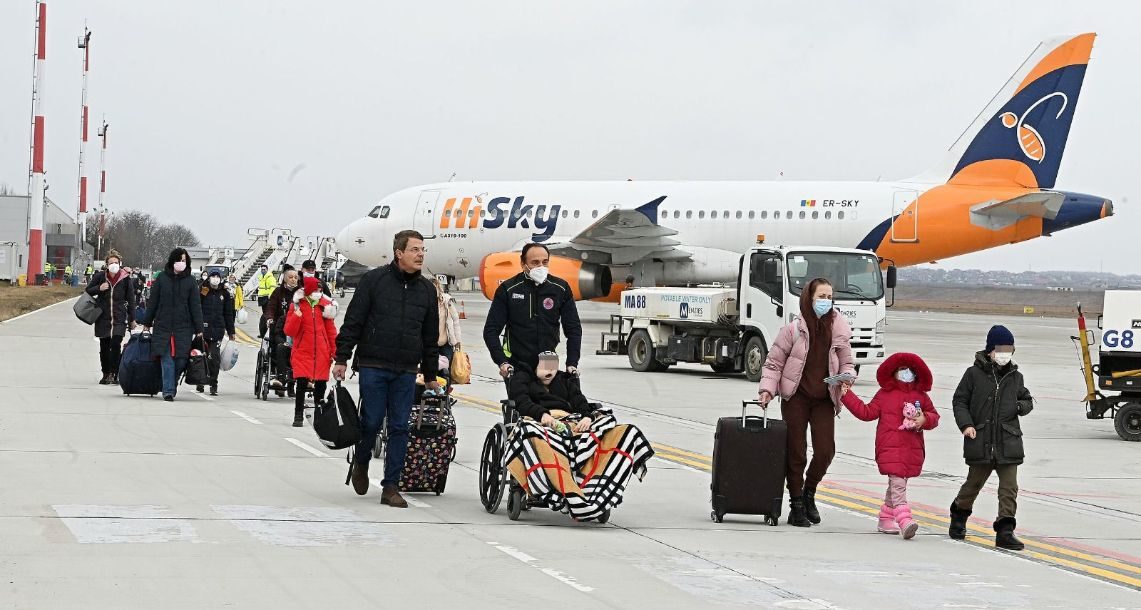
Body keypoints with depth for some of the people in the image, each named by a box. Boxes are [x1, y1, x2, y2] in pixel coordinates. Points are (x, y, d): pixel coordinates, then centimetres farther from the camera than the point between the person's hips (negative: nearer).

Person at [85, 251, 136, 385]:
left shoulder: (125, 279, 0)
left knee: (116, 344, -16)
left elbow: (131, 300, 6)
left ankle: (113, 373, -11)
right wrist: (99, 288, -11)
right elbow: (88, 291, 10)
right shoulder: (100, 276, 2)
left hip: (119, 318, -2)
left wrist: (132, 319, 6)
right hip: (103, 317, 2)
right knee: (104, 347, 7)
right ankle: (106, 374, 18)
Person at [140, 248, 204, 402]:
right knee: (167, 359, -6)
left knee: (181, 359, -3)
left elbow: (195, 306, 4)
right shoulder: (162, 278, 4)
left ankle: (170, 387, 16)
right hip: (163, 326, 0)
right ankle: (168, 391, -5)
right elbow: (152, 301, 9)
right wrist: (147, 322, 8)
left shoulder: (190, 281, 5)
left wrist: (199, 329, 0)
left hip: (184, 327, 0)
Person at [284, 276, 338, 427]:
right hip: (302, 352, -2)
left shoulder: (324, 305, 6)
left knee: (320, 384, 5)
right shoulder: (297, 306, 0)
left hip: (322, 353, 3)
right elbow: (289, 331, -5)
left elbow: (331, 330, 12)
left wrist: (334, 351, 10)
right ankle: (298, 416, -3)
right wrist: (297, 313, -16)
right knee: (302, 383, -11)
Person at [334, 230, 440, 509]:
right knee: (371, 422, -3)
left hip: (406, 371, 3)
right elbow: (353, 322, -1)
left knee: (399, 428, 0)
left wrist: (430, 375, 18)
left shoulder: (426, 289, 11)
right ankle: (361, 463, 26)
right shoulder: (374, 280, -1)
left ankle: (391, 486, 5)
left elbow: (431, 336, 18)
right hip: (373, 367, -3)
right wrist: (342, 358, -6)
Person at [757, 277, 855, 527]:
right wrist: (767, 389, -12)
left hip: (824, 400, 2)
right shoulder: (794, 329, -7)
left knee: (825, 451, -6)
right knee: (796, 453, 1)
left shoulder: (839, 329, 2)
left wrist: (846, 379, -10)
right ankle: (796, 505, 12)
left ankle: (808, 493, 21)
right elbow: (774, 363, -1)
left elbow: (846, 363, 11)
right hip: (796, 397, -2)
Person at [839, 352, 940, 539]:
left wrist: (925, 419, -7)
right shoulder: (884, 395, 5)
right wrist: (846, 395, 3)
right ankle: (904, 520, -27)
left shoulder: (921, 397, 13)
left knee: (896, 485, 14)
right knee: (898, 484, -16)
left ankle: (886, 519, 29)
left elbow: (934, 416, 16)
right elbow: (866, 412, 6)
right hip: (890, 448, -4)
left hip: (913, 450, 4)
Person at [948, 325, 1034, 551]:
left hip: (1009, 443, 2)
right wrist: (966, 424, -11)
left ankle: (1005, 532, -5)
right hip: (980, 442, -2)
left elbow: (1027, 400, 23)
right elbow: (959, 400, 3)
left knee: (1009, 487, -6)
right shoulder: (974, 373, 0)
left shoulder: (1015, 377, 10)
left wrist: (1021, 406, -1)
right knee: (974, 483, 11)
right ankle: (958, 516, 37)